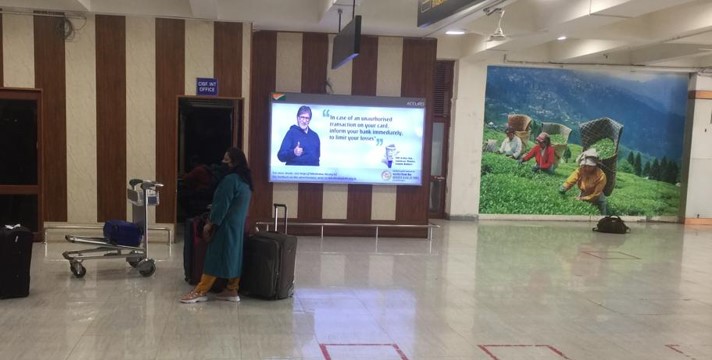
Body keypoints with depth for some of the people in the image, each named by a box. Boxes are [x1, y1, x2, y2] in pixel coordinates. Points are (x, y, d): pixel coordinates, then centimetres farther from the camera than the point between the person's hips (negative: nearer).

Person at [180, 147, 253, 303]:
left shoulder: (230, 179, -19)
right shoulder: (245, 180, 11)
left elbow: (222, 205, -19)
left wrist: (211, 223, -10)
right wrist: (213, 219, 23)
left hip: (226, 225, -9)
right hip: (238, 224, 9)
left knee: (215, 257, -4)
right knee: (233, 256, 11)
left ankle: (200, 291, 2)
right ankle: (232, 290, 14)